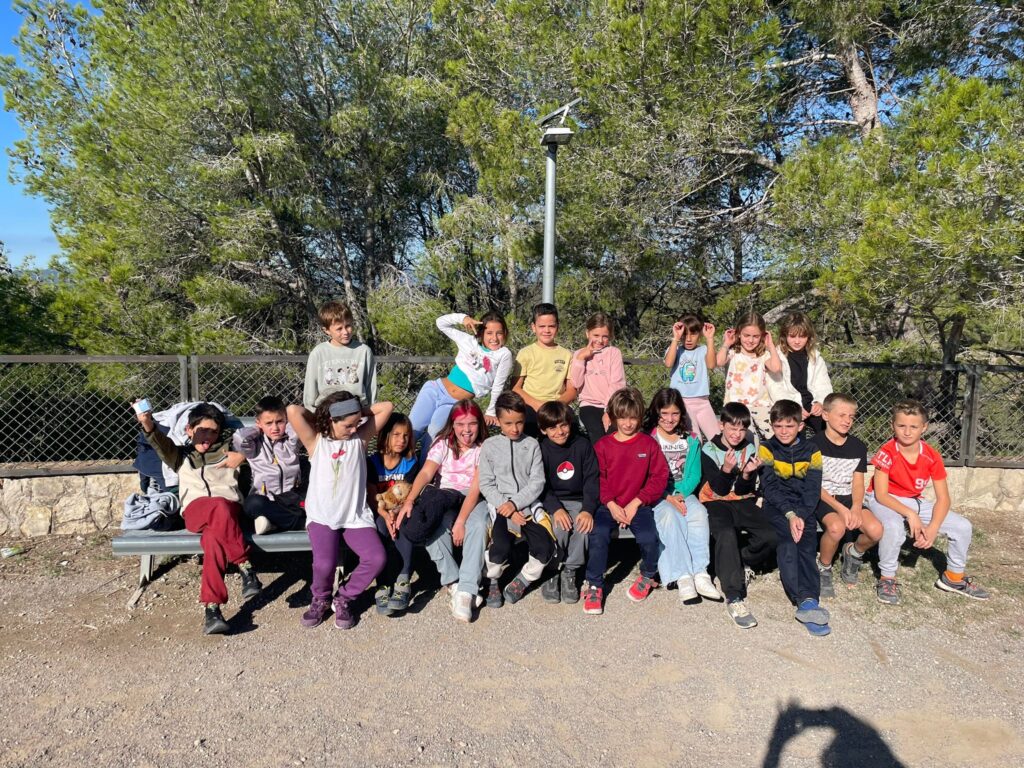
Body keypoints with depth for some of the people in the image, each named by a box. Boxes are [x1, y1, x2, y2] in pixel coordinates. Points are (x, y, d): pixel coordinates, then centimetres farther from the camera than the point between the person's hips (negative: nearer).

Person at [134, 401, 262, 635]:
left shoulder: (228, 450, 27)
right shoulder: (180, 455, 26)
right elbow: (160, 443, 5)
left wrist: (243, 455, 7)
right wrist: (148, 425, -16)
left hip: (230, 509, 0)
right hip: (195, 510, 0)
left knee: (214, 537, -35)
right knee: (220, 507, -36)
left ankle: (211, 607, -34)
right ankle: (245, 566, -28)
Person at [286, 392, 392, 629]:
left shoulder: (360, 438, 6)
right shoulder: (315, 441, 1)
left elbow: (386, 407, 3)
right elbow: (292, 411, -13)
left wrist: (359, 412, 8)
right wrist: (316, 416, 2)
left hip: (356, 515, 2)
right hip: (322, 516, -2)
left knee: (376, 559, -20)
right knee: (324, 564, -26)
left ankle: (344, 598, 10)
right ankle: (320, 599, 12)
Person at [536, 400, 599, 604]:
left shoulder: (583, 445, 1)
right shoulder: (541, 450, -2)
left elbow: (592, 479, -2)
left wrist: (588, 509, -17)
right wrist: (556, 509, -24)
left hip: (578, 501, 1)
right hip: (551, 503, -1)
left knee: (583, 526, -29)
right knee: (560, 527, -30)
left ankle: (570, 572, -7)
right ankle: (551, 572, -6)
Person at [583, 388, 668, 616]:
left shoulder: (648, 444, 5)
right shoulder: (602, 445, 5)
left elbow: (659, 476, 1)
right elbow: (598, 479, 2)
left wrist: (635, 503, -8)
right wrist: (611, 505, -12)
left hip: (638, 505, 0)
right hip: (609, 505, 0)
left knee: (648, 538, -24)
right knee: (598, 536, -26)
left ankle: (648, 576, 11)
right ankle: (594, 586, -6)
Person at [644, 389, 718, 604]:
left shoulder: (691, 440, 11)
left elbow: (694, 474, 5)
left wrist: (680, 494, -13)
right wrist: (667, 497, -18)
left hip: (683, 492, 3)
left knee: (699, 512, -29)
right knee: (669, 515, -34)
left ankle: (700, 573, -33)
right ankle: (683, 577, -38)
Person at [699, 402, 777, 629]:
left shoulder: (749, 449, 5)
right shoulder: (709, 450, -5)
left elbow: (745, 490, 1)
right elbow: (719, 489, -9)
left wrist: (747, 474, -21)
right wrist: (726, 469, -27)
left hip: (743, 501, 4)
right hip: (716, 502, -4)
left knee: (768, 537, -23)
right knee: (727, 534, -35)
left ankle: (737, 568, 5)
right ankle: (734, 597, -30)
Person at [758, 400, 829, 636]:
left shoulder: (811, 451, 8)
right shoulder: (767, 448, 4)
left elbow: (813, 490, 0)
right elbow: (770, 487, -6)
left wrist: (801, 516, -17)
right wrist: (790, 515, -20)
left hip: (803, 508, 2)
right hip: (776, 506, -2)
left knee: (807, 541, -25)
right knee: (788, 536, -29)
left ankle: (808, 601, -33)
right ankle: (807, 601, -38)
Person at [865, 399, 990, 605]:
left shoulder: (932, 457, -11)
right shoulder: (887, 453, -24)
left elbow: (943, 498, -9)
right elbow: (881, 494, -25)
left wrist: (932, 528, -22)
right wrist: (910, 514, -35)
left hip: (915, 502, 5)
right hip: (884, 501, -5)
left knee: (963, 526, -3)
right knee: (894, 527, -37)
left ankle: (953, 577, 21)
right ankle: (887, 579, -15)